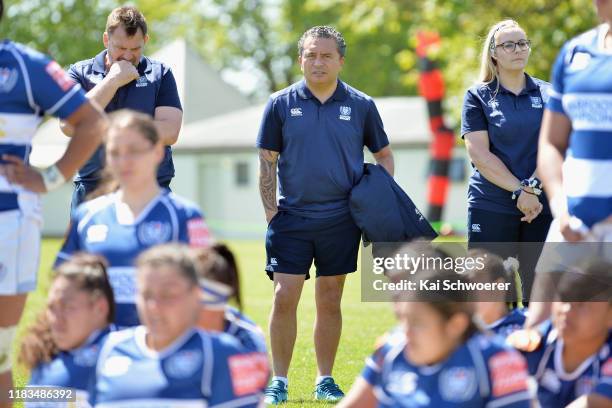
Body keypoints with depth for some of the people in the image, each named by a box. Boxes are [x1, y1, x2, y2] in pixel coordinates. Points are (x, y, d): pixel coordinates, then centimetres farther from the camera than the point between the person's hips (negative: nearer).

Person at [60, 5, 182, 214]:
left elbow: (169, 132, -5)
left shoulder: (160, 74, 7)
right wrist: (113, 81, -9)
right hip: (92, 190, 0)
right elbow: (69, 125, -9)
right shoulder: (81, 72, 7)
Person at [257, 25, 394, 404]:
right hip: (292, 217, -1)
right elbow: (267, 160, 4)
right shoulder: (281, 104, 1)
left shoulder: (361, 105, 3)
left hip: (341, 219, 1)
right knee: (284, 298, -6)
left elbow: (384, 156, 11)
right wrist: (270, 210, -2)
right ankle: (279, 382, 4)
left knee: (330, 302, 8)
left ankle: (325, 381, 17)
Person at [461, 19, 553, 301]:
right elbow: (479, 154, -7)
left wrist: (535, 187, -15)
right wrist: (519, 191, -15)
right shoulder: (478, 96, 3)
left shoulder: (548, 94, 10)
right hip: (491, 207, -2)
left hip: (543, 207, 2)